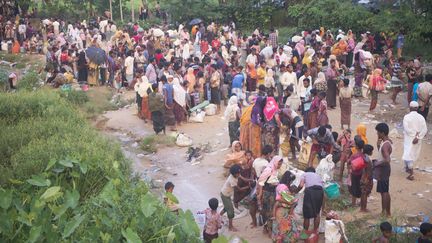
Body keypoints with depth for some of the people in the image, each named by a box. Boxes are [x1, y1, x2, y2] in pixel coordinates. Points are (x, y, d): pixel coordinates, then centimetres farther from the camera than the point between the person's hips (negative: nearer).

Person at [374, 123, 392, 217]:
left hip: (383, 169, -10)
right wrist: (378, 146, 1)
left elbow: (387, 160, -34)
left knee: (384, 191, 0)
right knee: (383, 191, 17)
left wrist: (378, 163, -20)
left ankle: (387, 213, 9)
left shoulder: (385, 145, -25)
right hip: (382, 169, 10)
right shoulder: (388, 141, 5)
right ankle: (384, 211, 26)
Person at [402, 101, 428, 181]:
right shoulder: (421, 117, -3)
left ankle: (411, 174, -10)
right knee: (414, 154, 22)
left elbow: (406, 128, -20)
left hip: (409, 139, -4)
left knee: (408, 155, -2)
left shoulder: (406, 117, -13)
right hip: (417, 140, 4)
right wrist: (418, 137, -13)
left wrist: (415, 134, -10)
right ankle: (408, 167, 41)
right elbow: (425, 129, -9)